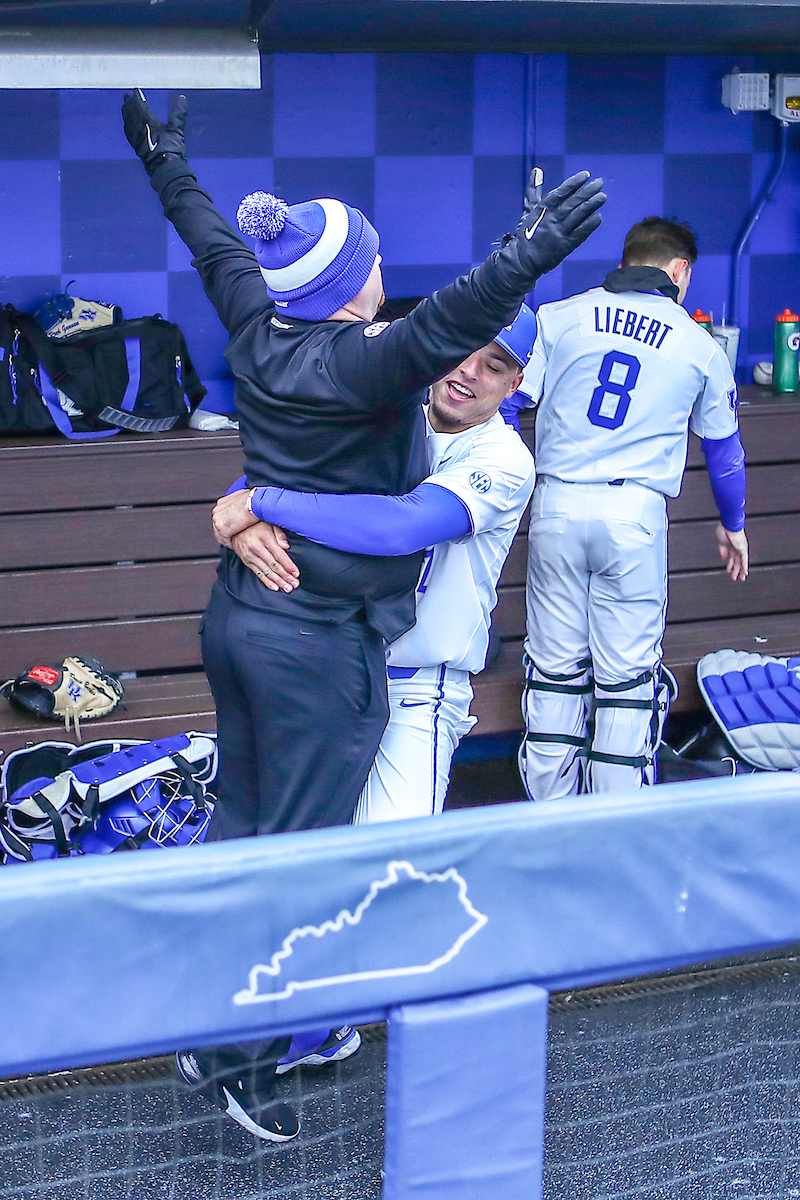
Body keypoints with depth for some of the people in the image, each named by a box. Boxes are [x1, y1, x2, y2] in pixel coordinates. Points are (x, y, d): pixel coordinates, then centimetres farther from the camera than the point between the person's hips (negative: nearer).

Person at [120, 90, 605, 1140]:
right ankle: (245, 1060, 6)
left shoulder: (260, 334, 3)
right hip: (320, 643, -9)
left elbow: (218, 251, 21)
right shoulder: (355, 362, -21)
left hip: (239, 612, 9)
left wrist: (171, 172, 38)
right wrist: (521, 264, -54)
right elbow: (438, 331, -42)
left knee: (238, 827, 18)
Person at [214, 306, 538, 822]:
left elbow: (405, 525, -33)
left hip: (415, 694, -5)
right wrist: (244, 526, -26)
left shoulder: (506, 460, -15)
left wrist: (262, 502, -29)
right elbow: (258, 475, 0)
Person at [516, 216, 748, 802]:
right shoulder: (700, 346, 10)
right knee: (627, 675, 5)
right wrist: (733, 525, 36)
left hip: (558, 505, 1)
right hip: (635, 514, -1)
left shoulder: (559, 317, 8)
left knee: (555, 666, 10)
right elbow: (724, 448, 20)